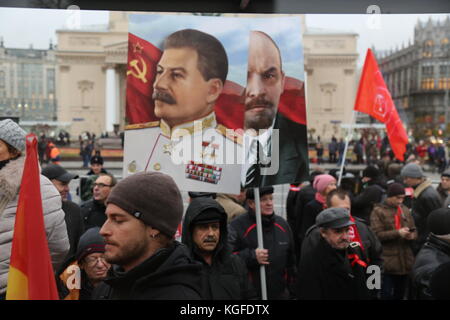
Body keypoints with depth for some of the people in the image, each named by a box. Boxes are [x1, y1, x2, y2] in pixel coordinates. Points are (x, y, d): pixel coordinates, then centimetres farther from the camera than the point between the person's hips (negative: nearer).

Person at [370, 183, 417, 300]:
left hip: (405, 261, 6)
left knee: (400, 294, 16)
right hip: (387, 262, -5)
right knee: (386, 294, -2)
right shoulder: (378, 211, -6)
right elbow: (376, 234, -14)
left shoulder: (405, 210, 12)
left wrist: (411, 235, -8)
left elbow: (414, 231, 15)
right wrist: (397, 233, -21)